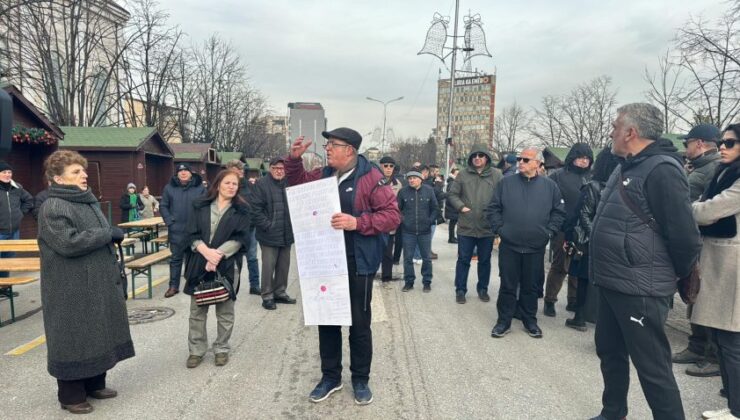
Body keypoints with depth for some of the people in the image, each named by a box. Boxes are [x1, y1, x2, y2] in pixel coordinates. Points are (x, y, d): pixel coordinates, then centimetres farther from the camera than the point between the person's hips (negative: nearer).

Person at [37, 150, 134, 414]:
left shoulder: (88, 201, 12)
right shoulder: (53, 208, -15)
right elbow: (69, 243, -27)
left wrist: (114, 271, 17)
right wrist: (110, 234, -18)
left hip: (99, 283, 8)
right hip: (72, 289, -8)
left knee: (99, 335, 15)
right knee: (75, 339, 3)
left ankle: (95, 384, 31)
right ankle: (71, 395, 19)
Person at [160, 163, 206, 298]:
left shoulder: (199, 187, -1)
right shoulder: (169, 188, 2)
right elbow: (163, 206, 6)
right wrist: (169, 221, -5)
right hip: (176, 230, 1)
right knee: (176, 258, 8)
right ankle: (173, 286, 16)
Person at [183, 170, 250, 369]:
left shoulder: (241, 210, 3)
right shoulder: (199, 205, 6)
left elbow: (240, 239, -6)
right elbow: (191, 234, 0)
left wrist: (218, 254, -16)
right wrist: (207, 252, -16)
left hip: (227, 265, -1)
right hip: (199, 264, 1)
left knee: (225, 311, 7)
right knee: (197, 310, 8)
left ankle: (221, 349, 21)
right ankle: (196, 350, 22)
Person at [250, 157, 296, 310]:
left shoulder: (289, 184, 7)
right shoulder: (262, 184, -8)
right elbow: (255, 209, -13)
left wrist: (293, 225, 3)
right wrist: (267, 225, -16)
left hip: (287, 234, 5)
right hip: (269, 234, -5)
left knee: (284, 266, 14)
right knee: (268, 266, 1)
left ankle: (280, 292, 29)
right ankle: (267, 296, 14)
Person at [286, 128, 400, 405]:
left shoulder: (370, 178, -12)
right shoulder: (324, 175, 8)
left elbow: (392, 216, -16)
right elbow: (299, 183, 24)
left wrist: (357, 222, -27)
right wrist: (294, 159, 5)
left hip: (358, 264, -6)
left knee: (359, 323, 9)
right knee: (327, 320, 14)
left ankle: (360, 379, 28)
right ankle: (330, 376, 32)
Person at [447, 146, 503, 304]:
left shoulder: (496, 175, 0)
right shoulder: (463, 175, 3)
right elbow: (452, 194, 6)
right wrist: (461, 207, -9)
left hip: (487, 227, 0)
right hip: (466, 227, 0)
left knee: (485, 260, 13)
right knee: (463, 260, 7)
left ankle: (482, 289, 29)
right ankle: (460, 290, 19)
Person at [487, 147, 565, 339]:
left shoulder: (550, 185, 2)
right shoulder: (506, 183, 0)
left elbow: (559, 212, 7)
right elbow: (493, 209, 3)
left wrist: (549, 231, -2)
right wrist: (499, 228, -6)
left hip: (536, 247, 1)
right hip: (509, 245, -1)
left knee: (531, 286, 13)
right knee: (508, 285, 6)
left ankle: (530, 320, 28)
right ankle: (504, 321, 19)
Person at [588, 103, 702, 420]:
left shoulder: (661, 170, -18)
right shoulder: (626, 168, 13)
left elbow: (683, 234, -20)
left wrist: (682, 276, -4)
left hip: (639, 288, -10)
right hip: (612, 283, 10)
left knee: (652, 366, 1)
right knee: (609, 352, 20)